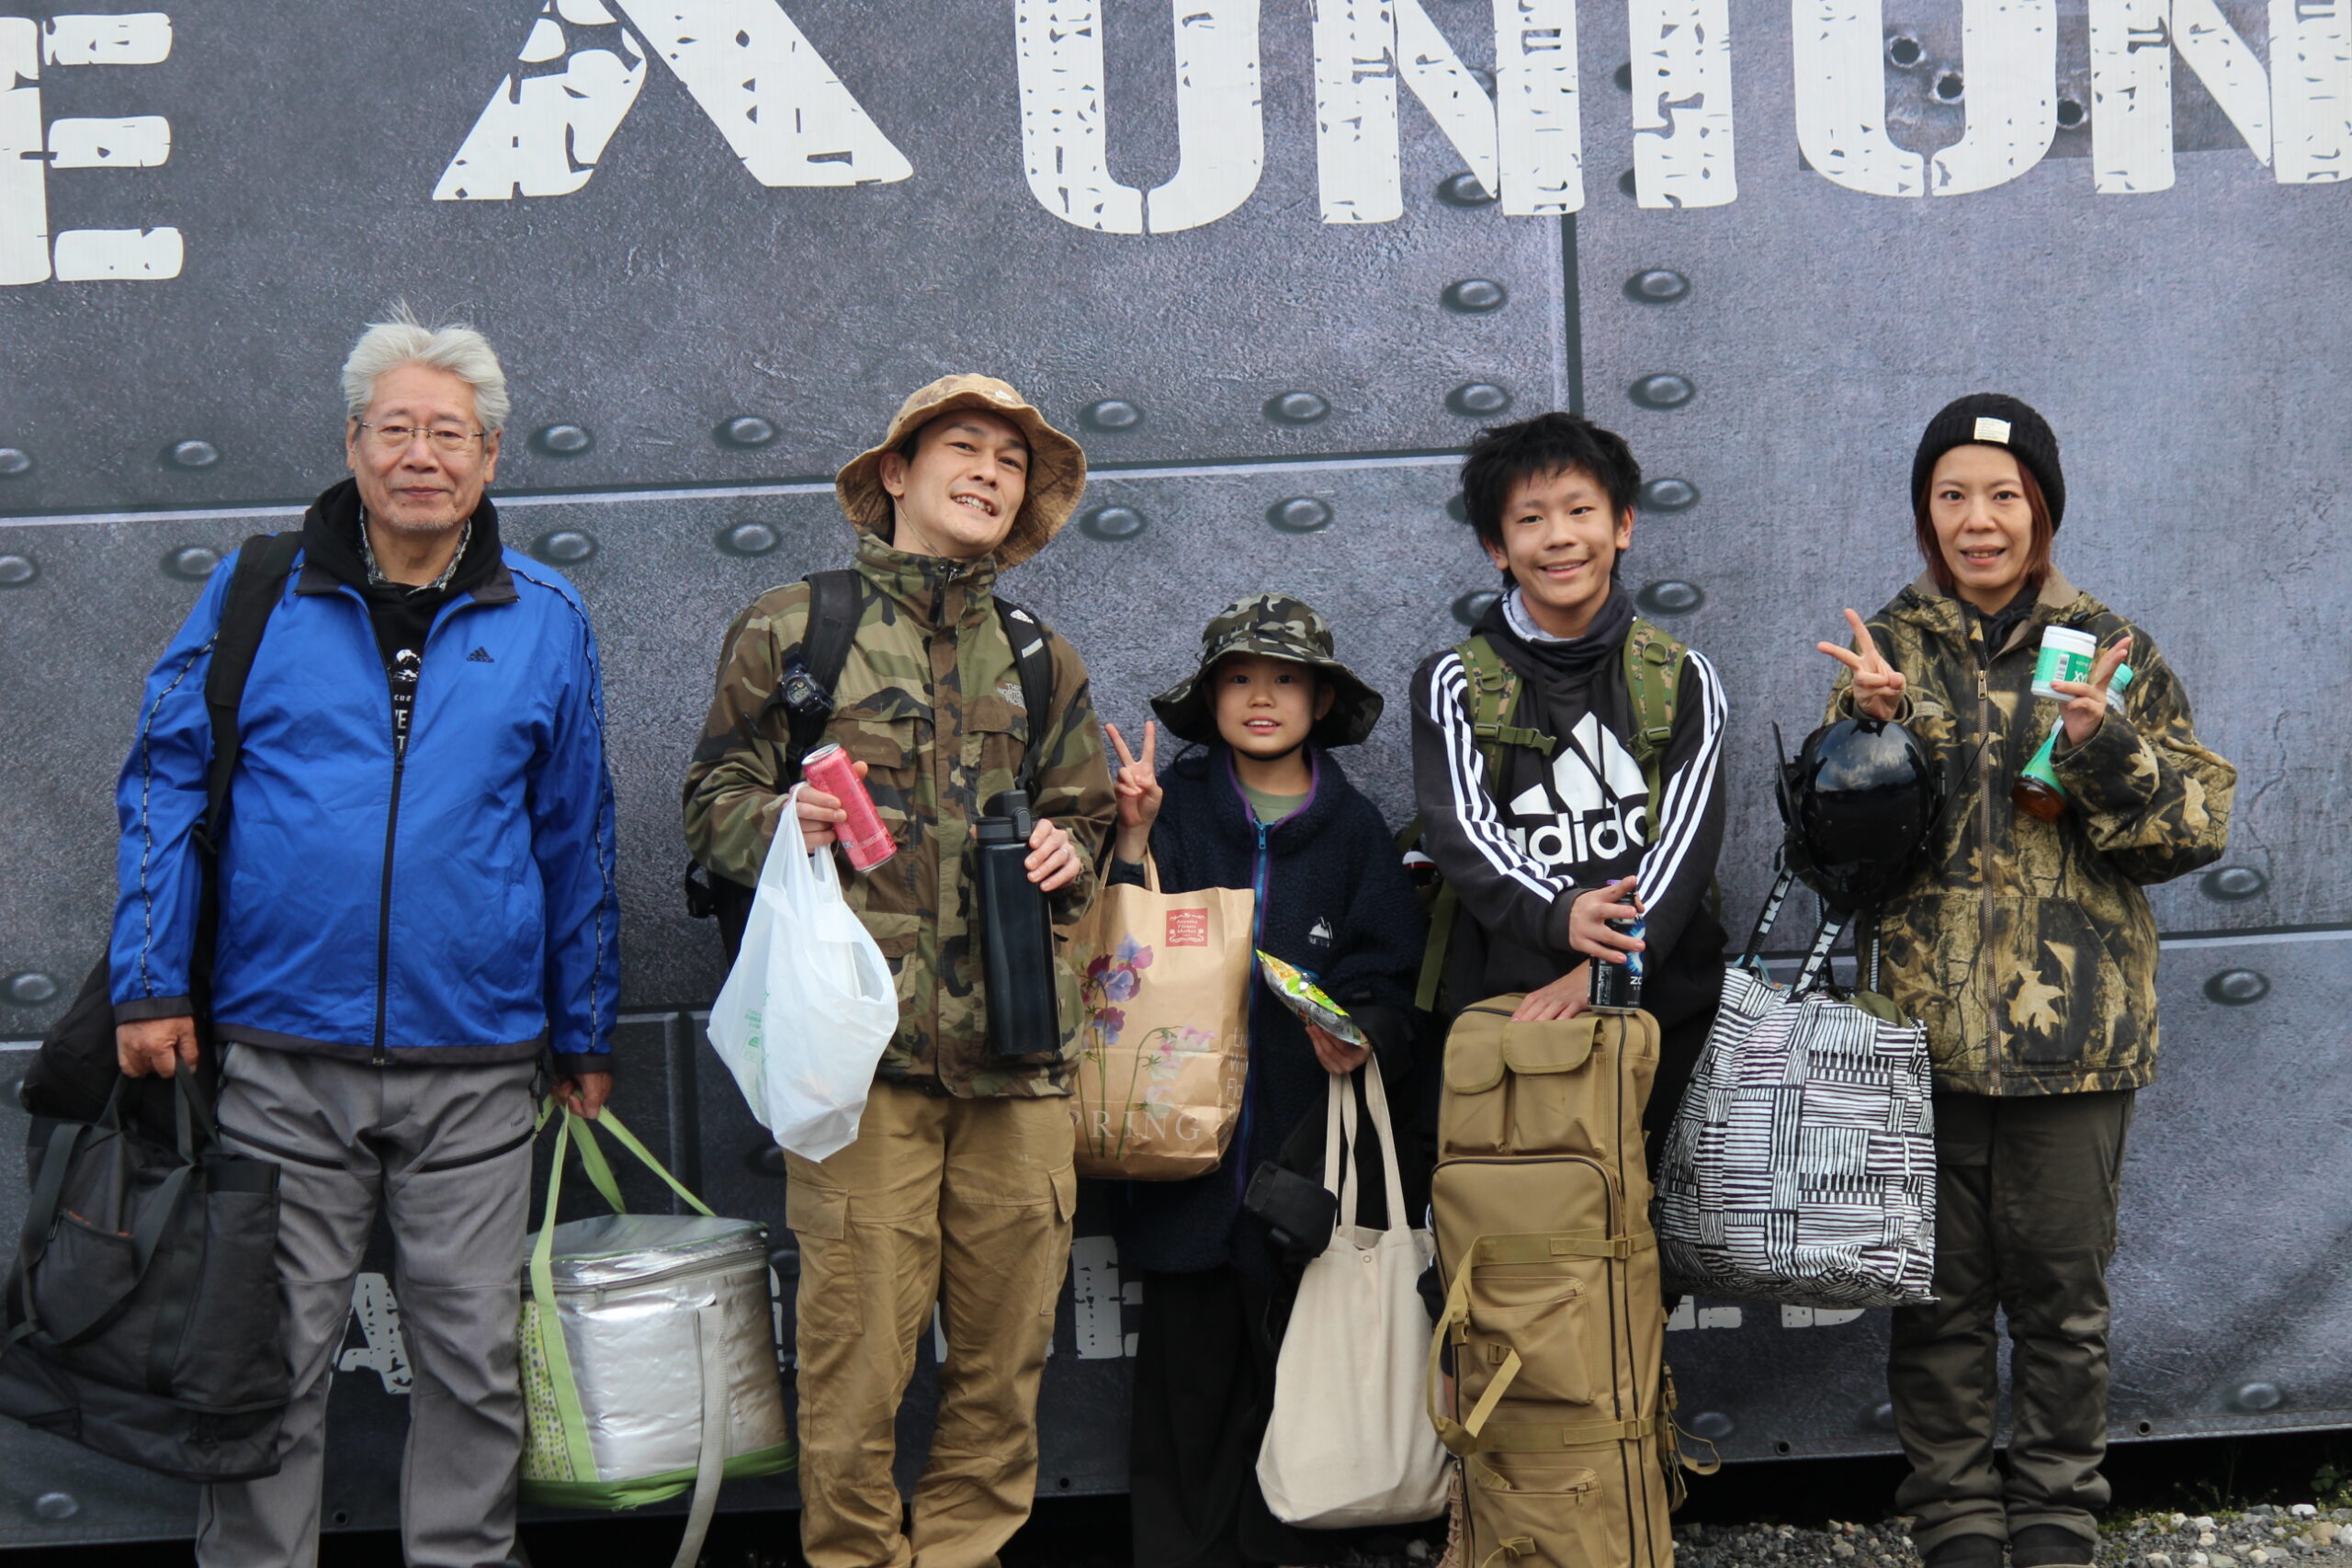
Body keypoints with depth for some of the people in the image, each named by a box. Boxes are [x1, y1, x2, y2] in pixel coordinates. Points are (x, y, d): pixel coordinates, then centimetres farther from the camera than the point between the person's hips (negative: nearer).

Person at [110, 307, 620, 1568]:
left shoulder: (545, 622, 7)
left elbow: (577, 840, 12)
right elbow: (167, 784, 5)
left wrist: (585, 1036, 13)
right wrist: (150, 981, -3)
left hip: (473, 1073, 1)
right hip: (280, 1061, -1)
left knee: (474, 1356, 7)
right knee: (272, 1359, 5)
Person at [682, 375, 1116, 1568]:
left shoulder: (1042, 662, 20)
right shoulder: (792, 628, 8)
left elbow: (1086, 816, 25)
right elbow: (713, 798, 8)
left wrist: (1070, 853, 3)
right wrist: (780, 823, -13)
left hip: (1016, 1050, 4)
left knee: (1006, 1357, 4)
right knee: (857, 1355, -5)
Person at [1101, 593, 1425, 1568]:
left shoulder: (1352, 831, 7)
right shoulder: (1175, 809, 5)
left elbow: (1391, 983, 5)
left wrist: (1361, 1035, -15)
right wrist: (1134, 845, -12)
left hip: (1306, 1150, 0)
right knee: (1187, 1370, 2)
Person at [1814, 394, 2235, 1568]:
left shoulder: (2110, 652, 3)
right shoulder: (1889, 651, 6)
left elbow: (2198, 824, 0)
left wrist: (2104, 750, -18)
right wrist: (1876, 729, -15)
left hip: (2074, 1031, 0)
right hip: (1924, 1027, 1)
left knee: (2062, 1292, 8)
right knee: (1937, 1291, 7)